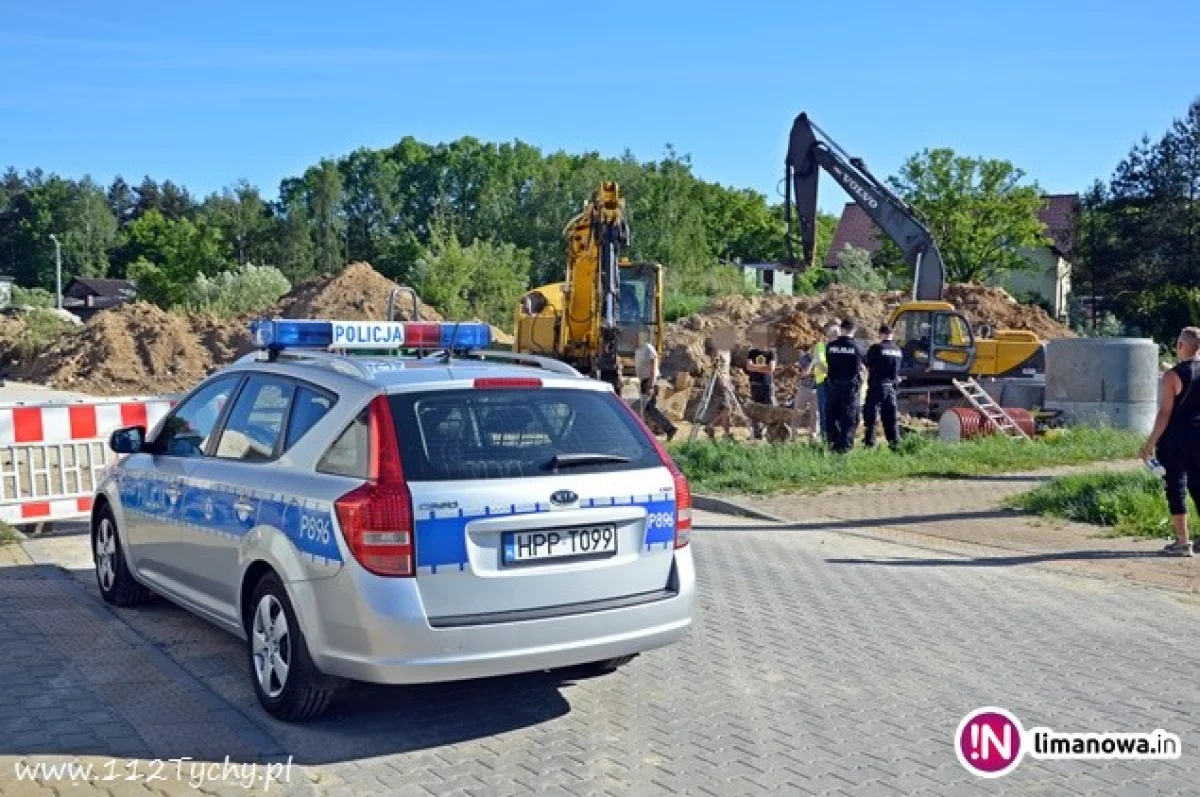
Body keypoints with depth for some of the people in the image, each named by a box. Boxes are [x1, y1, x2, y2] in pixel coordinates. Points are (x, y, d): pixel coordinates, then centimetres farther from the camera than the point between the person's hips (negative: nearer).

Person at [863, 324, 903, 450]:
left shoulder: (876, 349, -11)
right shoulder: (897, 350, 8)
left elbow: (868, 368, -6)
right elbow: (898, 370, 13)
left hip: (877, 385, -6)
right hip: (891, 386, 6)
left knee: (871, 415, -1)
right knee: (890, 416, 11)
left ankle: (869, 442, -3)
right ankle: (894, 442, 10)